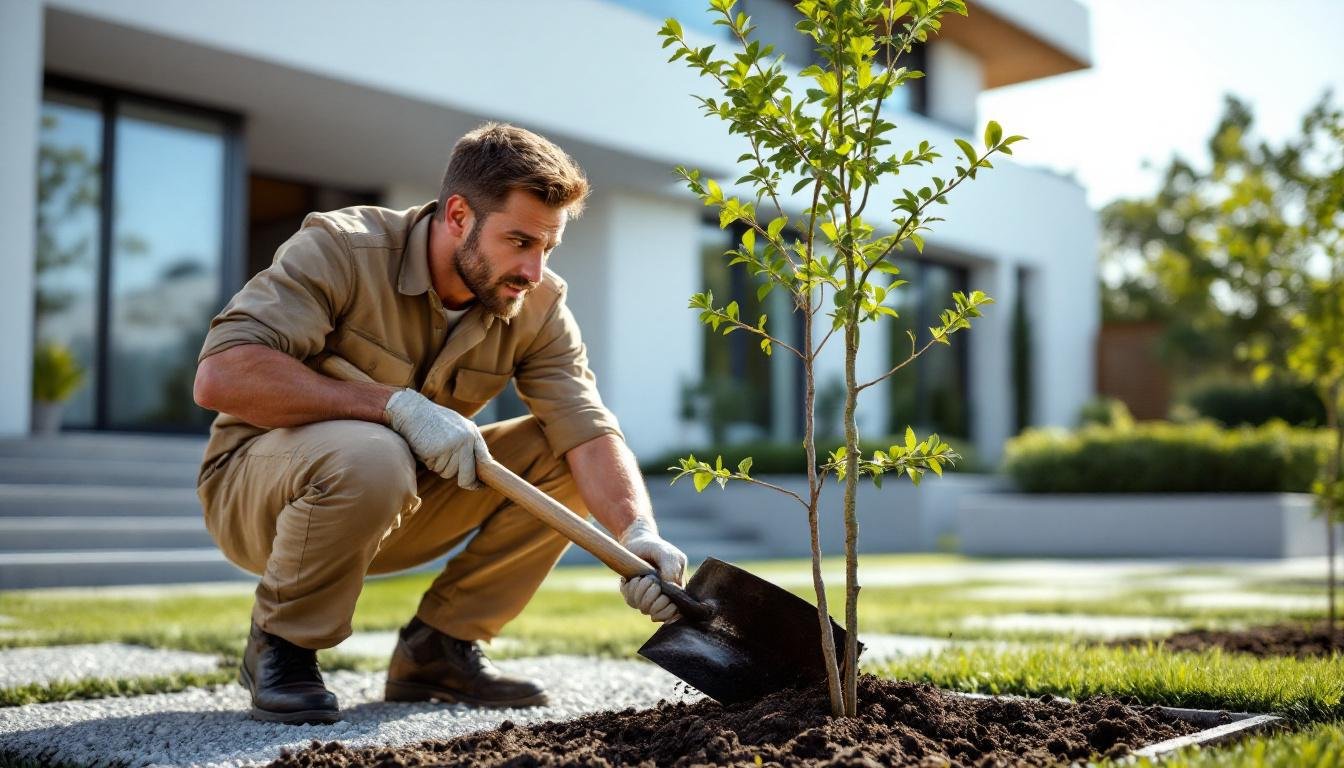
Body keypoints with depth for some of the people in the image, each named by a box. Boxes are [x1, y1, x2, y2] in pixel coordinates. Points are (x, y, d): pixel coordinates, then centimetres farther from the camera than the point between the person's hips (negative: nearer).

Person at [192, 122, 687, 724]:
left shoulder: (538, 306, -8)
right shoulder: (340, 248, -22)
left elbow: (590, 433, -18)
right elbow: (220, 375, -33)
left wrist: (639, 534, -38)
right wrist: (398, 405, -38)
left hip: (401, 503, 5)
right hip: (256, 484, -5)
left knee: (564, 458, -11)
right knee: (369, 455, -38)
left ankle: (437, 648, 0)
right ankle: (279, 647, -11)